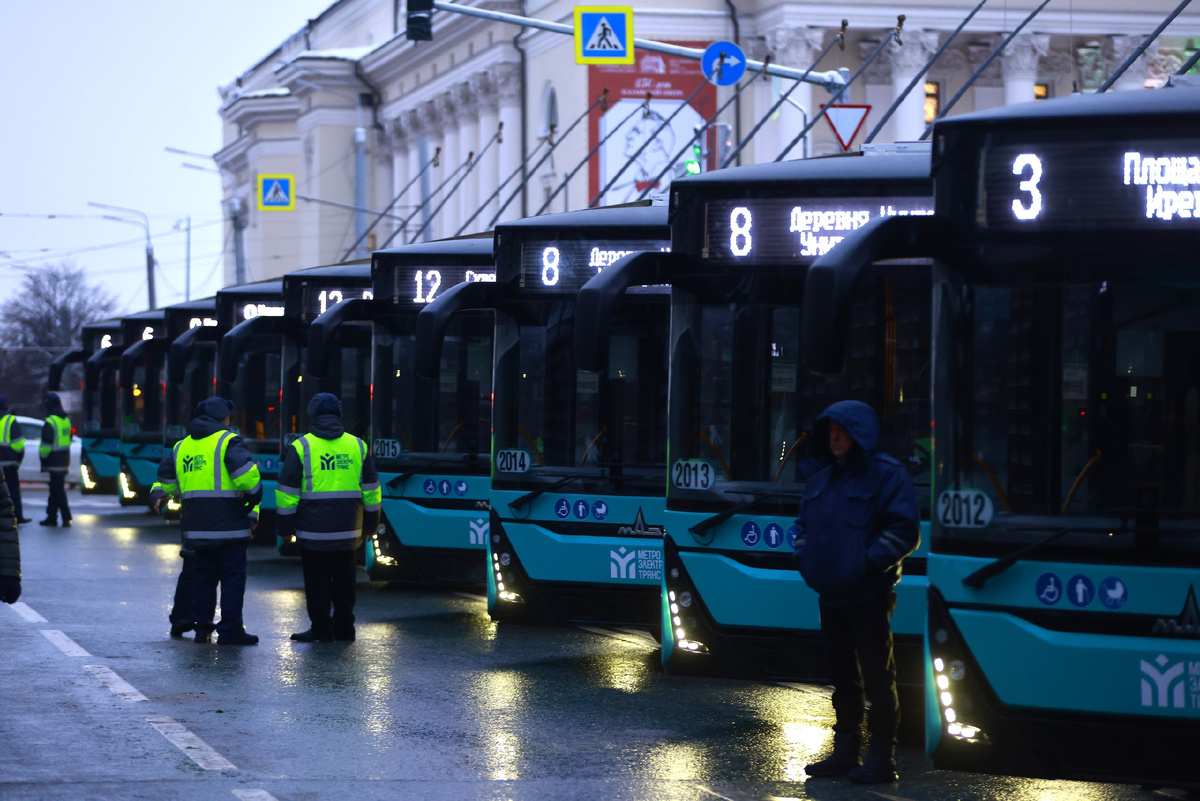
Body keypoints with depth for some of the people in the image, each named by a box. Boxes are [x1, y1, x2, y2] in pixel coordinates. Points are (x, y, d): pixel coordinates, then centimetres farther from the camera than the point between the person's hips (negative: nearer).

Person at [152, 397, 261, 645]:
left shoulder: (182, 446, 15)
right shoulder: (228, 441, -7)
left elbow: (166, 477, 19)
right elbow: (245, 473, -20)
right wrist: (254, 499, -5)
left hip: (196, 527, 6)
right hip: (228, 524, -6)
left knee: (202, 576, 16)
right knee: (232, 576, -2)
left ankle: (201, 627, 17)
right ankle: (230, 630, -4)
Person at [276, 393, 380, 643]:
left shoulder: (301, 447, -4)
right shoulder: (357, 446, 7)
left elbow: (287, 492, -5)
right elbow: (371, 490, 12)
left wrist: (285, 527, 2)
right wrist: (371, 523, 21)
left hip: (313, 530, -4)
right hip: (348, 531, 4)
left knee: (317, 582, 2)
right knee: (344, 580, 13)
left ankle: (321, 629, 4)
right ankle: (344, 628, 17)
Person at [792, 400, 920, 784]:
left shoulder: (886, 474, -7)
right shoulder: (821, 480, 14)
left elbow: (904, 531, -13)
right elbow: (803, 525, 26)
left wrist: (868, 563, -18)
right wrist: (804, 559, 8)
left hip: (869, 597, -7)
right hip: (831, 594, 7)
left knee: (877, 677, -4)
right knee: (842, 675, 13)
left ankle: (881, 759, -1)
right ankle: (845, 752, 21)